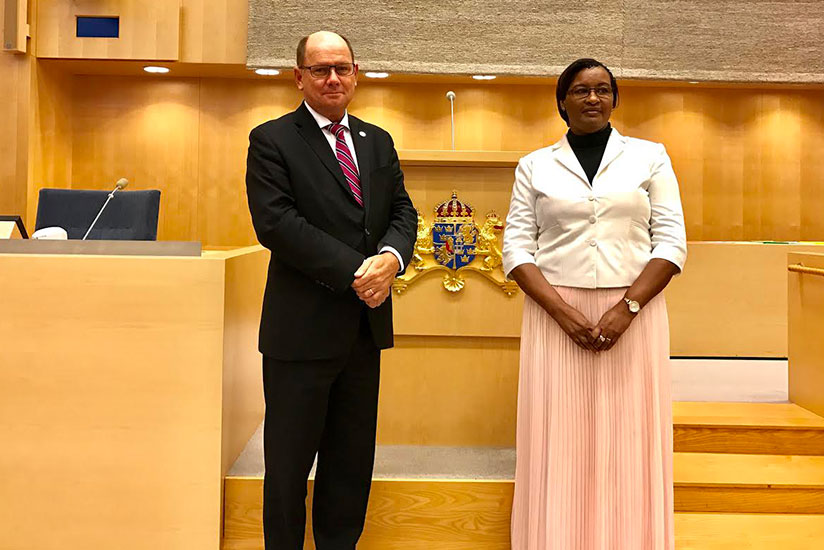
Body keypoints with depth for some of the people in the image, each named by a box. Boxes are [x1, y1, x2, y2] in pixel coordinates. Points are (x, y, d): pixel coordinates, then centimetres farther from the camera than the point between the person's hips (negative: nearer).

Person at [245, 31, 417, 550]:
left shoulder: (378, 142, 14)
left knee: (353, 461, 15)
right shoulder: (272, 140, -4)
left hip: (366, 324, 6)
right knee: (290, 463, 6)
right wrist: (353, 270, -20)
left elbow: (402, 210, 9)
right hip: (304, 326, -5)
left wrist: (391, 258, -13)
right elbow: (275, 222, -15)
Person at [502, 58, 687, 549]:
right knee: (560, 448, 2)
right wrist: (563, 311, -11)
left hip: (633, 315, 0)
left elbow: (671, 241, 2)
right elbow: (517, 247, 3)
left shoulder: (649, 157, 8)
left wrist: (626, 308, -11)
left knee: (629, 445, 3)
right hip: (556, 314, 0)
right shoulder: (535, 166, 9)